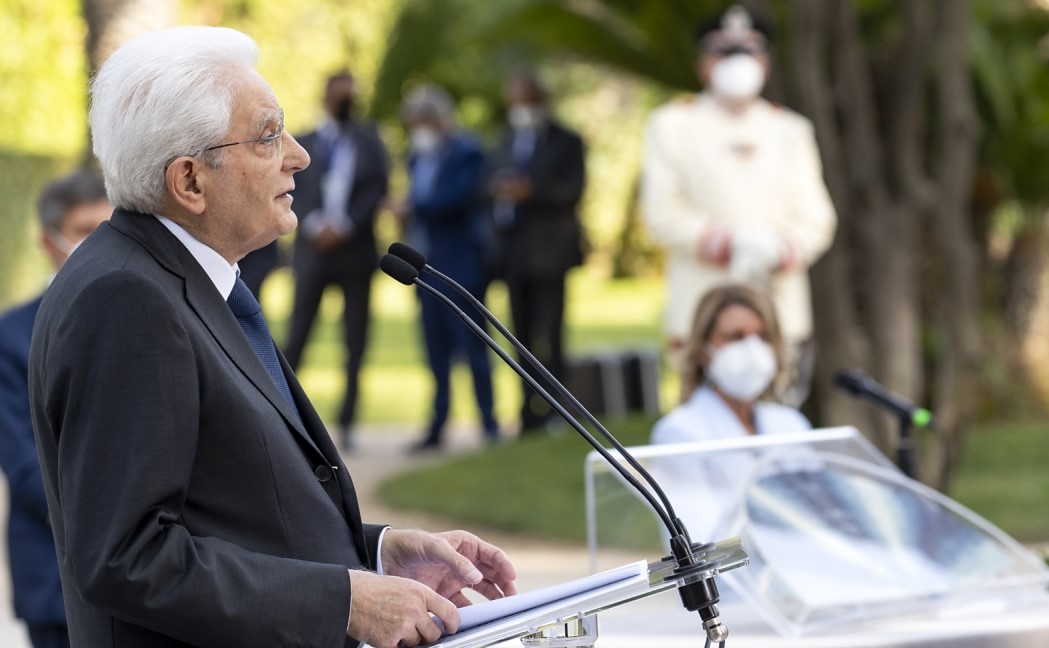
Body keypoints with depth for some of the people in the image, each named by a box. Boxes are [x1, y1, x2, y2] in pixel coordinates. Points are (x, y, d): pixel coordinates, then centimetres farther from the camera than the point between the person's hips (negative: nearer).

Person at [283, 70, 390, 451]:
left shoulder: (368, 140, 10)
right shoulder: (304, 143, 9)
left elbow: (377, 185, -1)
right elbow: (292, 189, 2)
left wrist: (344, 225, -12)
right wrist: (313, 224, -14)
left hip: (355, 248, 1)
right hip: (313, 248, -1)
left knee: (355, 341, 1)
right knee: (296, 335, -5)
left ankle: (347, 423, 7)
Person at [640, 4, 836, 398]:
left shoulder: (791, 130, 17)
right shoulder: (671, 126, 9)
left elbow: (817, 219, 11)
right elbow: (661, 216, -1)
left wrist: (781, 250, -11)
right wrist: (728, 243, -15)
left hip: (781, 316, 3)